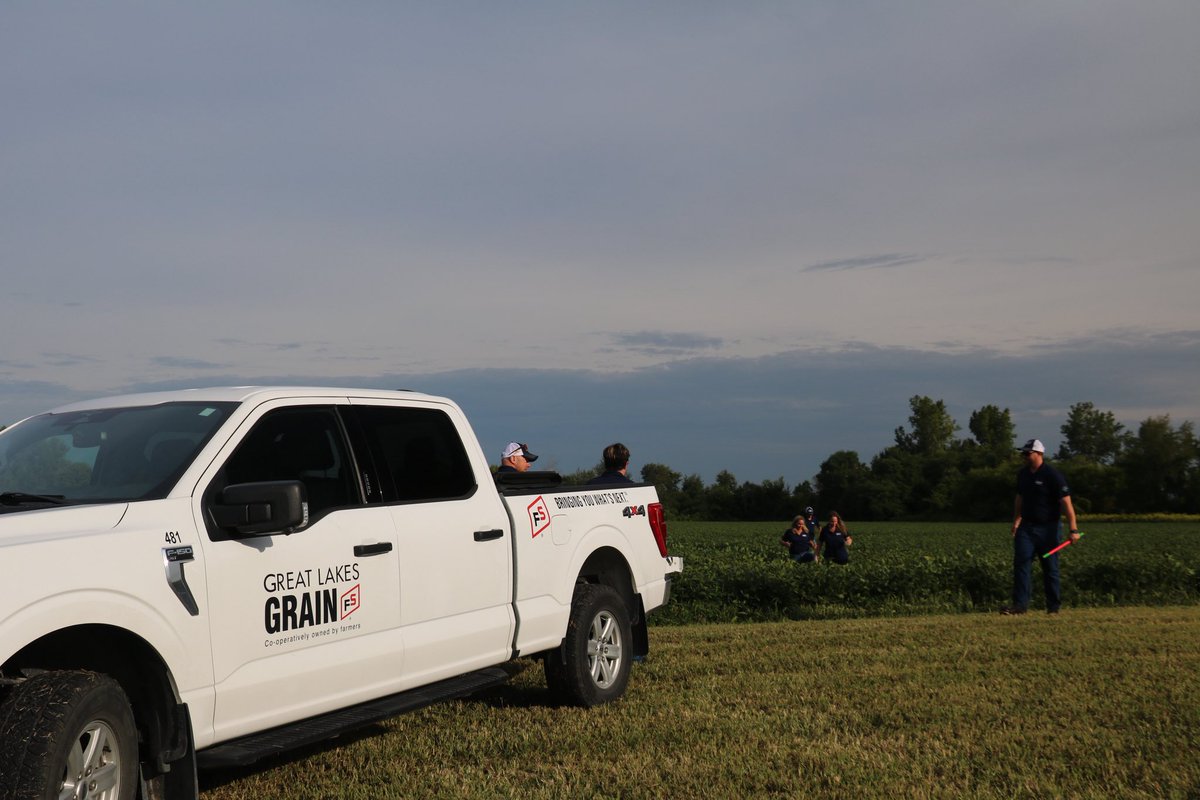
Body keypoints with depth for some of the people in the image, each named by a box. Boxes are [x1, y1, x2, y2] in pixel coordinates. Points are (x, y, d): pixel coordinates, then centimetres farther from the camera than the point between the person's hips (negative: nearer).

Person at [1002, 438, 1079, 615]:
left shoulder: (1053, 475, -12)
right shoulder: (1023, 474, 9)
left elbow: (1066, 503, -16)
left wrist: (1073, 529, -22)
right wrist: (1016, 521, 21)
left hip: (1048, 529, -5)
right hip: (1026, 527, 5)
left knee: (1050, 568, 4)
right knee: (1021, 563, -8)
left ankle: (1054, 607, 15)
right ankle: (1020, 604, -11)